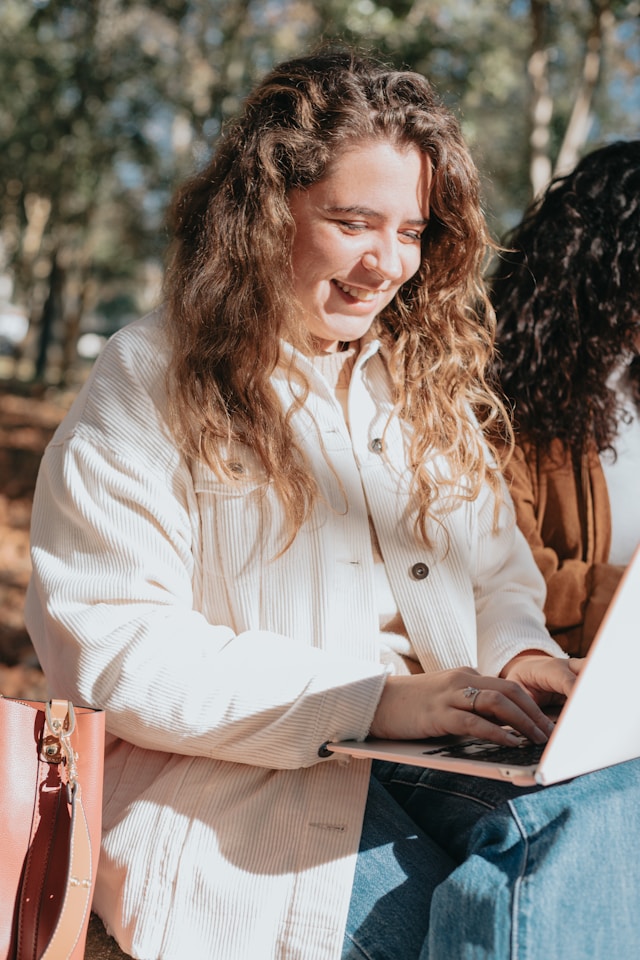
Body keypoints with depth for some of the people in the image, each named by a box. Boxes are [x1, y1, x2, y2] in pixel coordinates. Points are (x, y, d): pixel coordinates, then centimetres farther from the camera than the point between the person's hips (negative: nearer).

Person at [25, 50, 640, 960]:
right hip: (231, 786, -5)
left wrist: (518, 652, -3)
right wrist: (371, 698, -18)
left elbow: (499, 574, 22)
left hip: (445, 757, 6)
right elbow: (112, 647, -10)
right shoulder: (148, 382, -1)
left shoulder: (428, 376, 18)